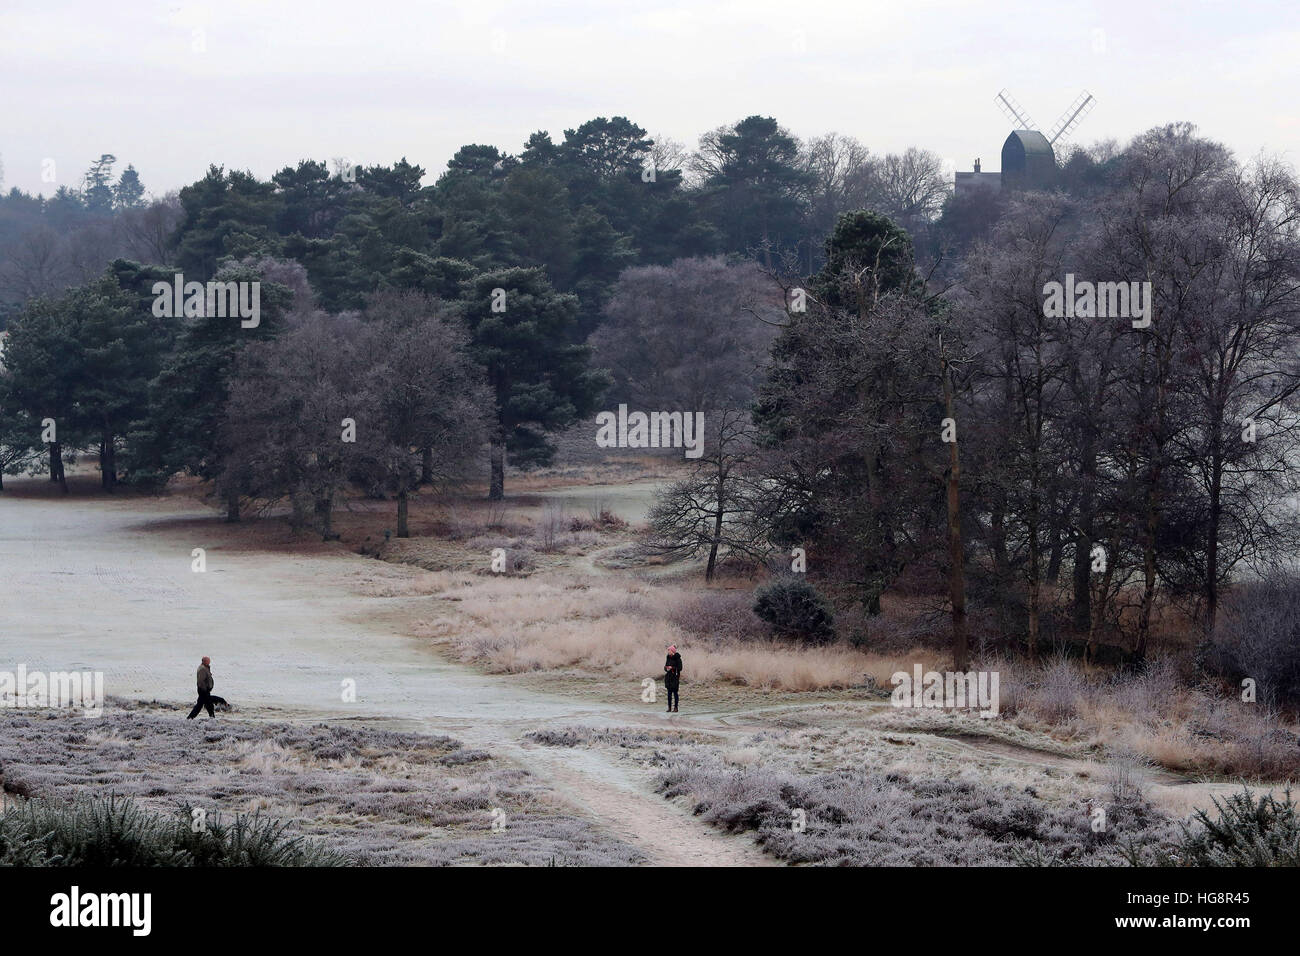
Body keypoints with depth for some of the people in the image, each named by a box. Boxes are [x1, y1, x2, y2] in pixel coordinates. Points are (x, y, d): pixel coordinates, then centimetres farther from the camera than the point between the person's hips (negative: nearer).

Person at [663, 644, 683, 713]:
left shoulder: (677, 658, -9)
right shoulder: (668, 657, 10)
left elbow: (679, 668, -11)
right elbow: (666, 666, 17)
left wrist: (672, 668, -20)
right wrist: (666, 668, -5)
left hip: (675, 677, -6)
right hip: (668, 676, 6)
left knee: (675, 692, -4)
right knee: (669, 692, 6)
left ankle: (675, 708, 0)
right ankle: (669, 707, 9)